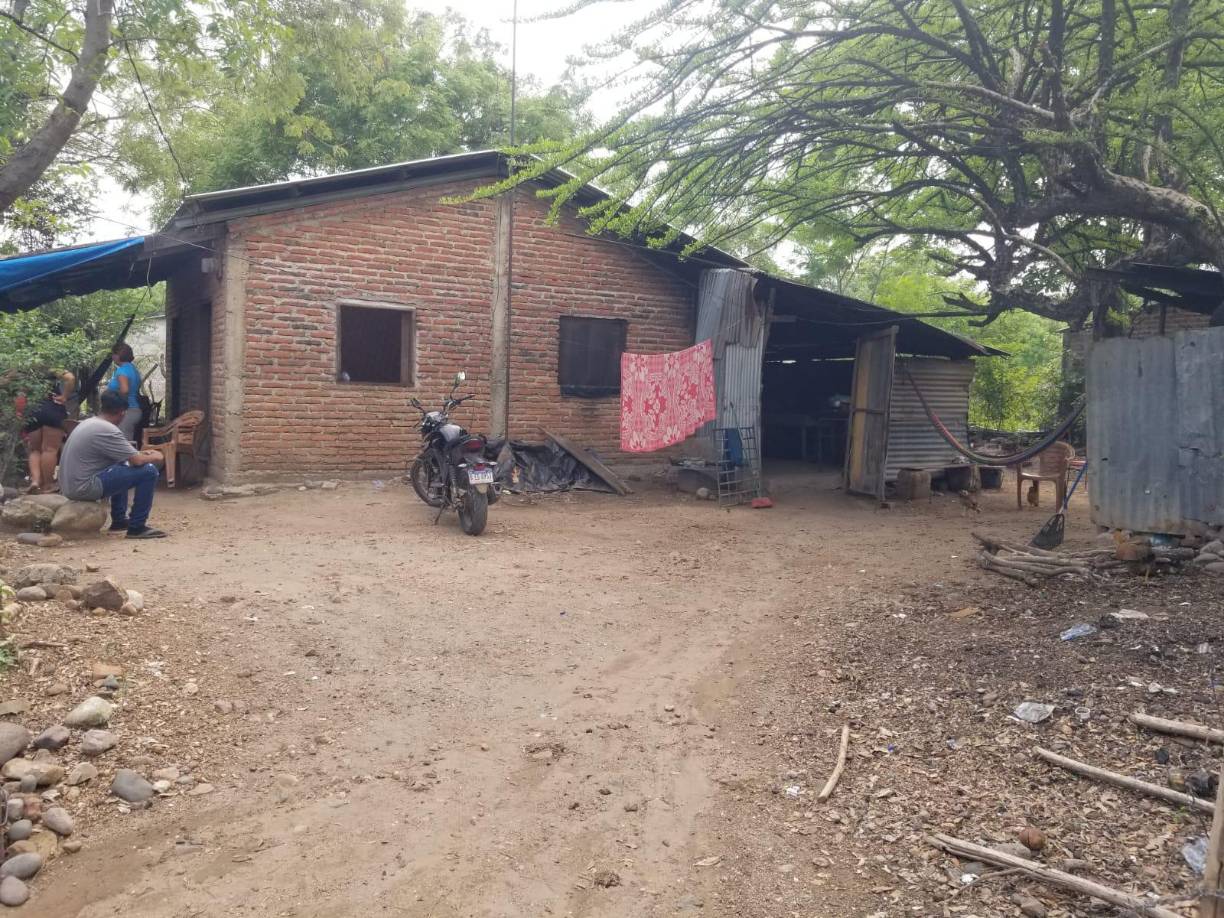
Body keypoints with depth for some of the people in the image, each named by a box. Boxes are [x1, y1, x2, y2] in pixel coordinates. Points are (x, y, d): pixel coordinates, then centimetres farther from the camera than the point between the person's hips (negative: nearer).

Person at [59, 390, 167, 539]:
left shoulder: (88, 423, 12)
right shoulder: (107, 430, -18)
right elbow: (137, 461, -16)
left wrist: (141, 453, 22)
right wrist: (155, 457, 3)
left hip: (69, 485, 10)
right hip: (84, 487, -10)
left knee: (122, 465, 32)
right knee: (148, 471, -12)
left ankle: (119, 520, 32)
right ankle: (137, 527, -4)